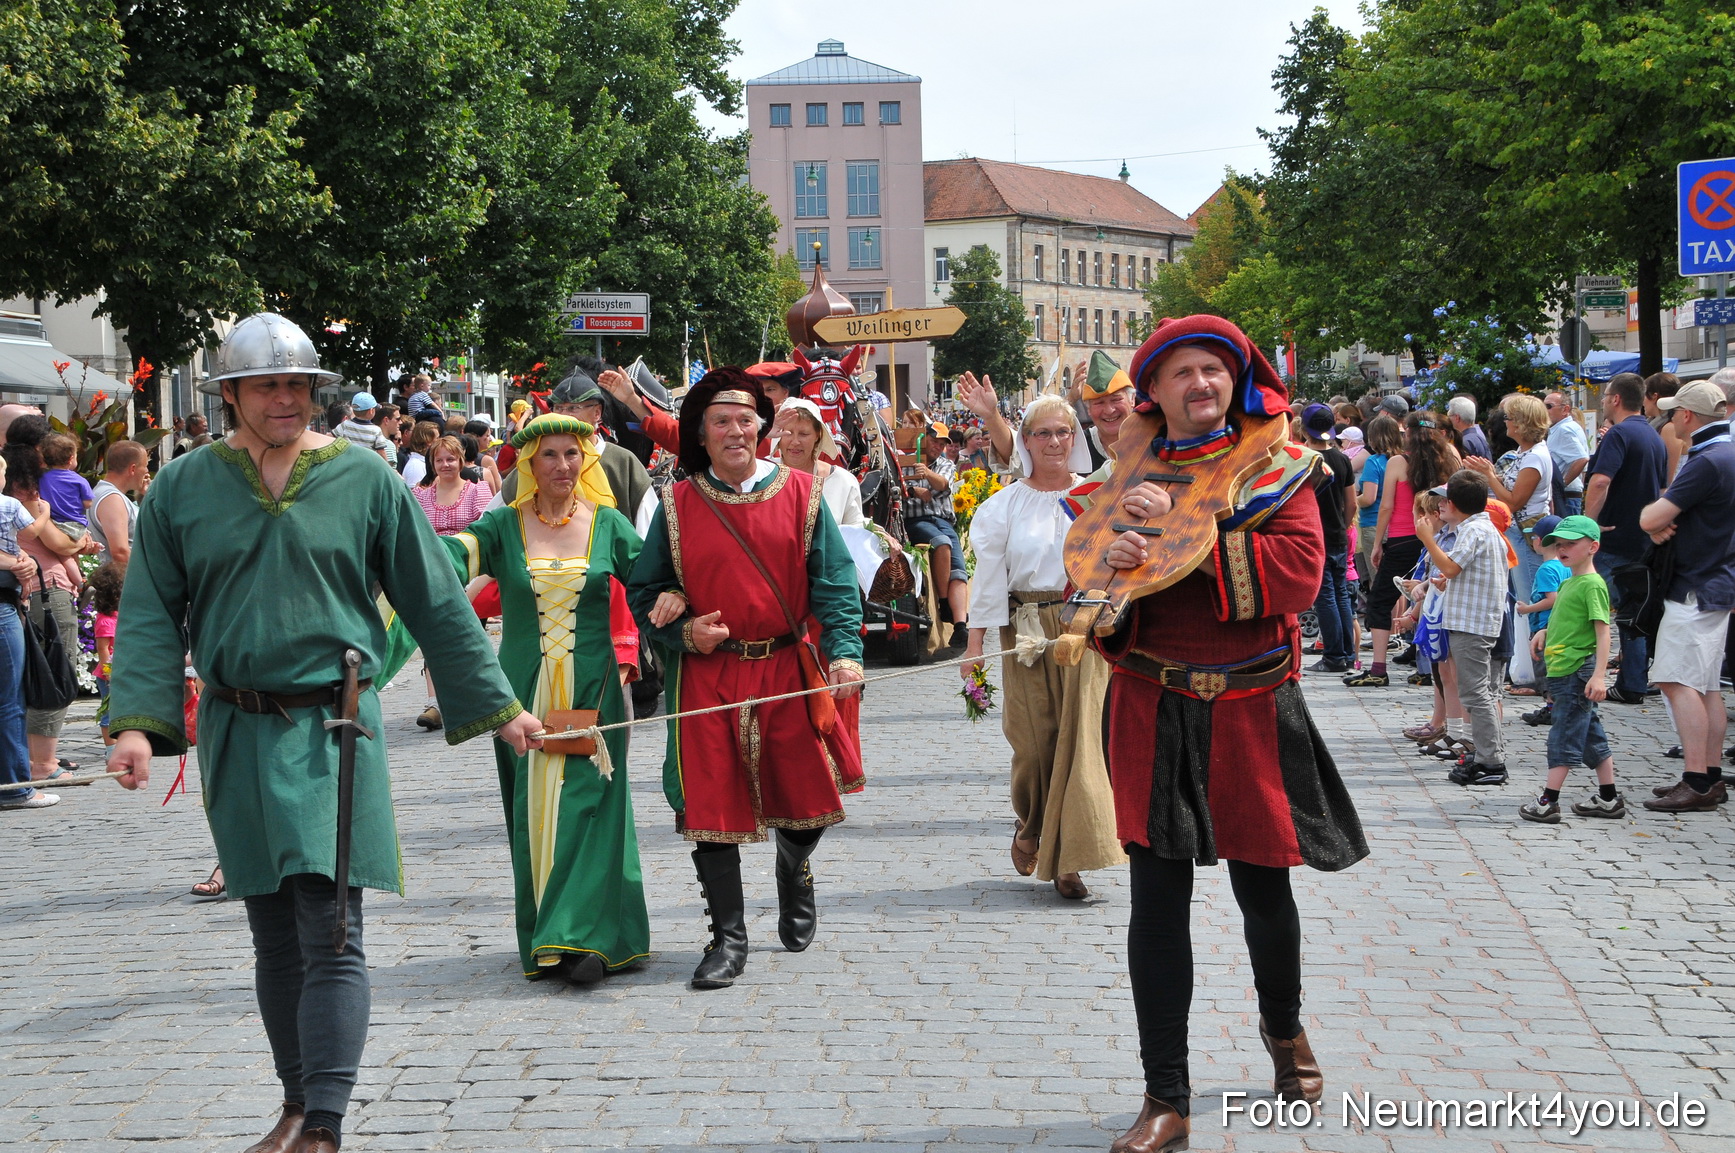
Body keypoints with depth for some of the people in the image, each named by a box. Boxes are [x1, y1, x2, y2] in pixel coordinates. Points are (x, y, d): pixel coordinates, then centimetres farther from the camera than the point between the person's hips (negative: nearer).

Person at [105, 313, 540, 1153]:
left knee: (331, 934, -9)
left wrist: (497, 707, 7)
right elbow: (151, 614, 3)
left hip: (333, 727, -3)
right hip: (236, 733, 3)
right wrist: (136, 720, -11)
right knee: (275, 938, 12)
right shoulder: (183, 488, 5)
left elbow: (437, 604, 5)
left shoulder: (364, 481, 1)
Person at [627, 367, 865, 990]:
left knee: (805, 795, 5)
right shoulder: (677, 506, 4)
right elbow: (645, 591, 8)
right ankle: (729, 938, 9)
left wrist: (843, 651, -13)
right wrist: (684, 631, -9)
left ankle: (794, 869, 40)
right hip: (707, 676, 0)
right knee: (712, 802, -2)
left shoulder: (800, 494, 3)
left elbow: (834, 582, 0)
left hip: (787, 672, 0)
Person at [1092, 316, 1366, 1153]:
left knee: (1263, 887, 10)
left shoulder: (1278, 469, 2)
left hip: (1251, 711, -1)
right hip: (1153, 712, 1)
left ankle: (1283, 1025, 42)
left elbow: (1299, 572, -14)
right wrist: (1109, 564, -15)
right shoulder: (1132, 479, 7)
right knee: (1158, 895, -2)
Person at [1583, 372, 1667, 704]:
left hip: (1614, 539, -9)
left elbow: (1600, 481, -28)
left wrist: (1588, 523, -21)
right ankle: (1634, 685, 14)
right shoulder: (1655, 437, 14)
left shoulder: (1619, 434, -14)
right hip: (1644, 539, 9)